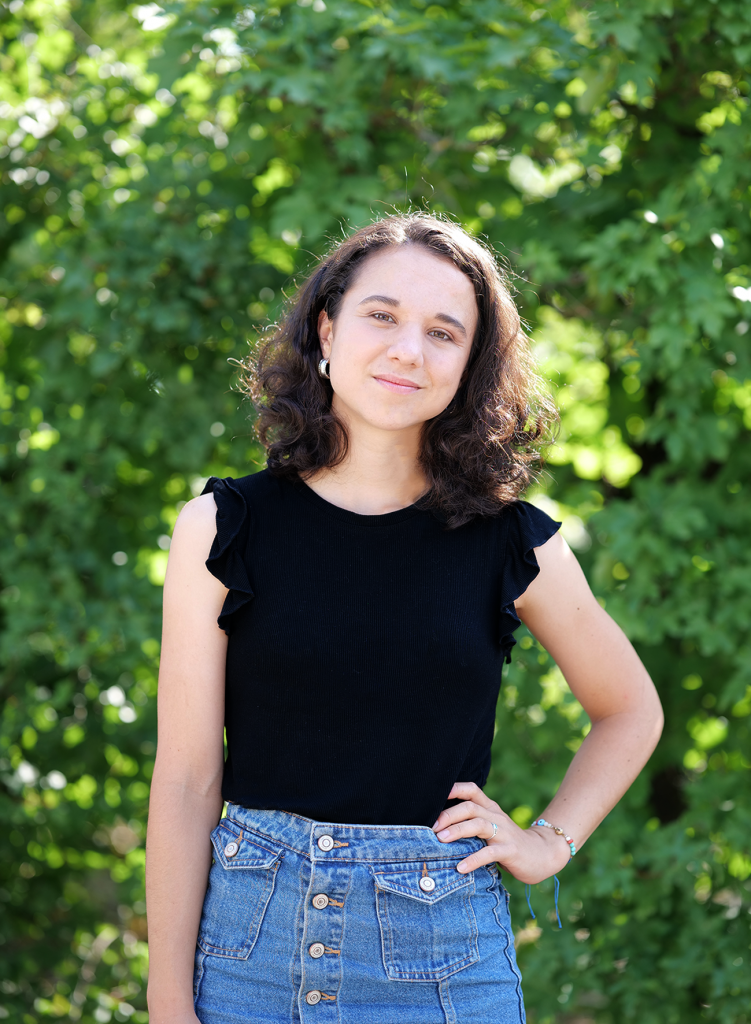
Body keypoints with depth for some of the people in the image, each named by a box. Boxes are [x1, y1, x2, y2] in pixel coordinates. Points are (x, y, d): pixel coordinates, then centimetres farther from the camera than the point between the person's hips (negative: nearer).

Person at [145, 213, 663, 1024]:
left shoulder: (512, 544, 0)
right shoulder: (223, 530, -3)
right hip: (254, 933, 0)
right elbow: (186, 784, -3)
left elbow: (630, 712, 17)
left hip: (442, 956, 0)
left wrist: (549, 844, 4)